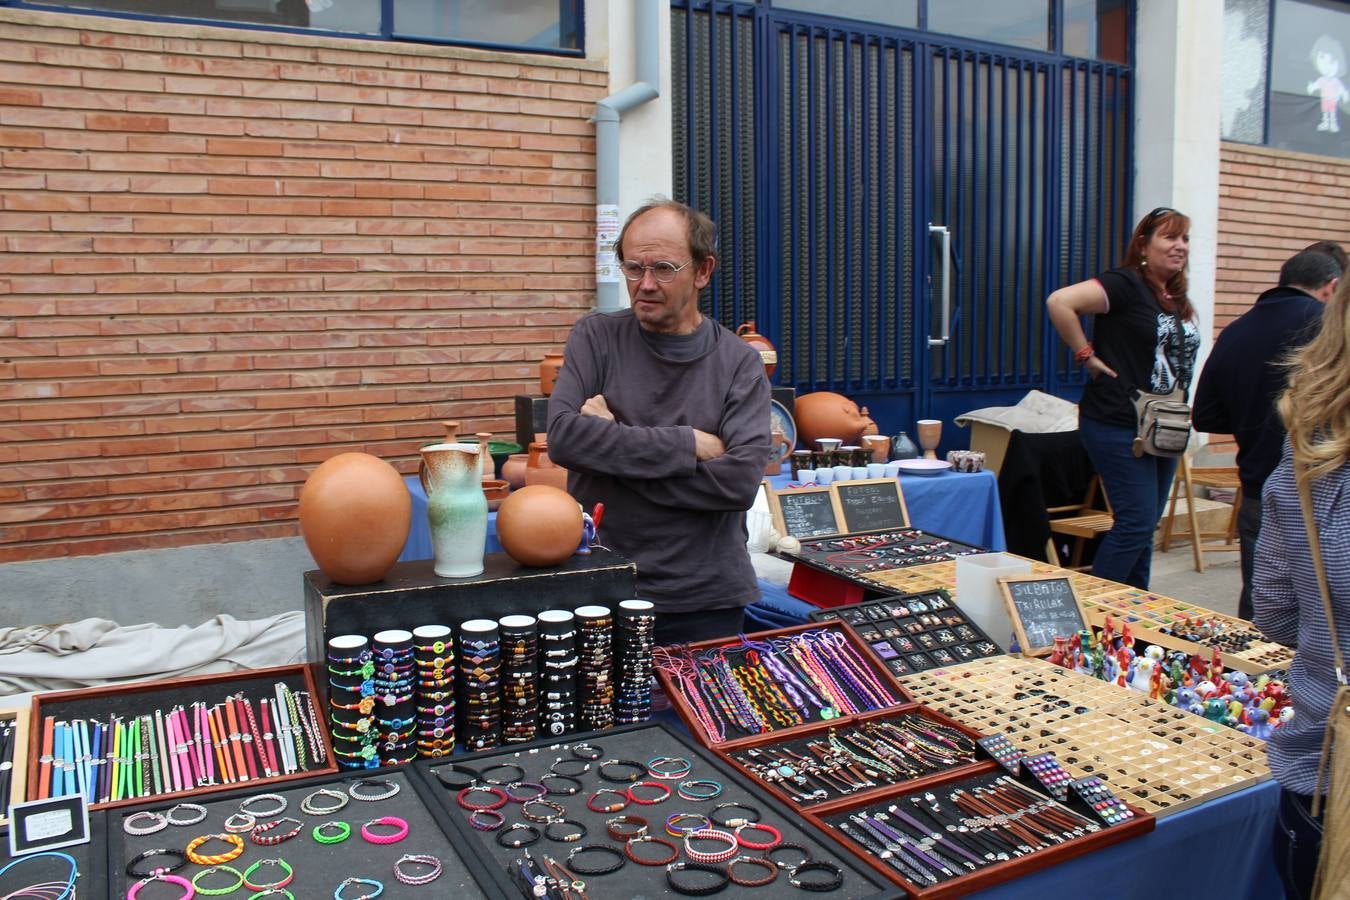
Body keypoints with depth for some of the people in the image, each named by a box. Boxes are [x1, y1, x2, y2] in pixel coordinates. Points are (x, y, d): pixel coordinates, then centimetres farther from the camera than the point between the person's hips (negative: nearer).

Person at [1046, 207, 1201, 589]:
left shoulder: (1178, 299, 14)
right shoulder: (1126, 284, -12)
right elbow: (1059, 302, -25)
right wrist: (1086, 355, -18)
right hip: (1119, 427, -8)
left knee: (1144, 526, 13)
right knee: (1136, 522, -8)